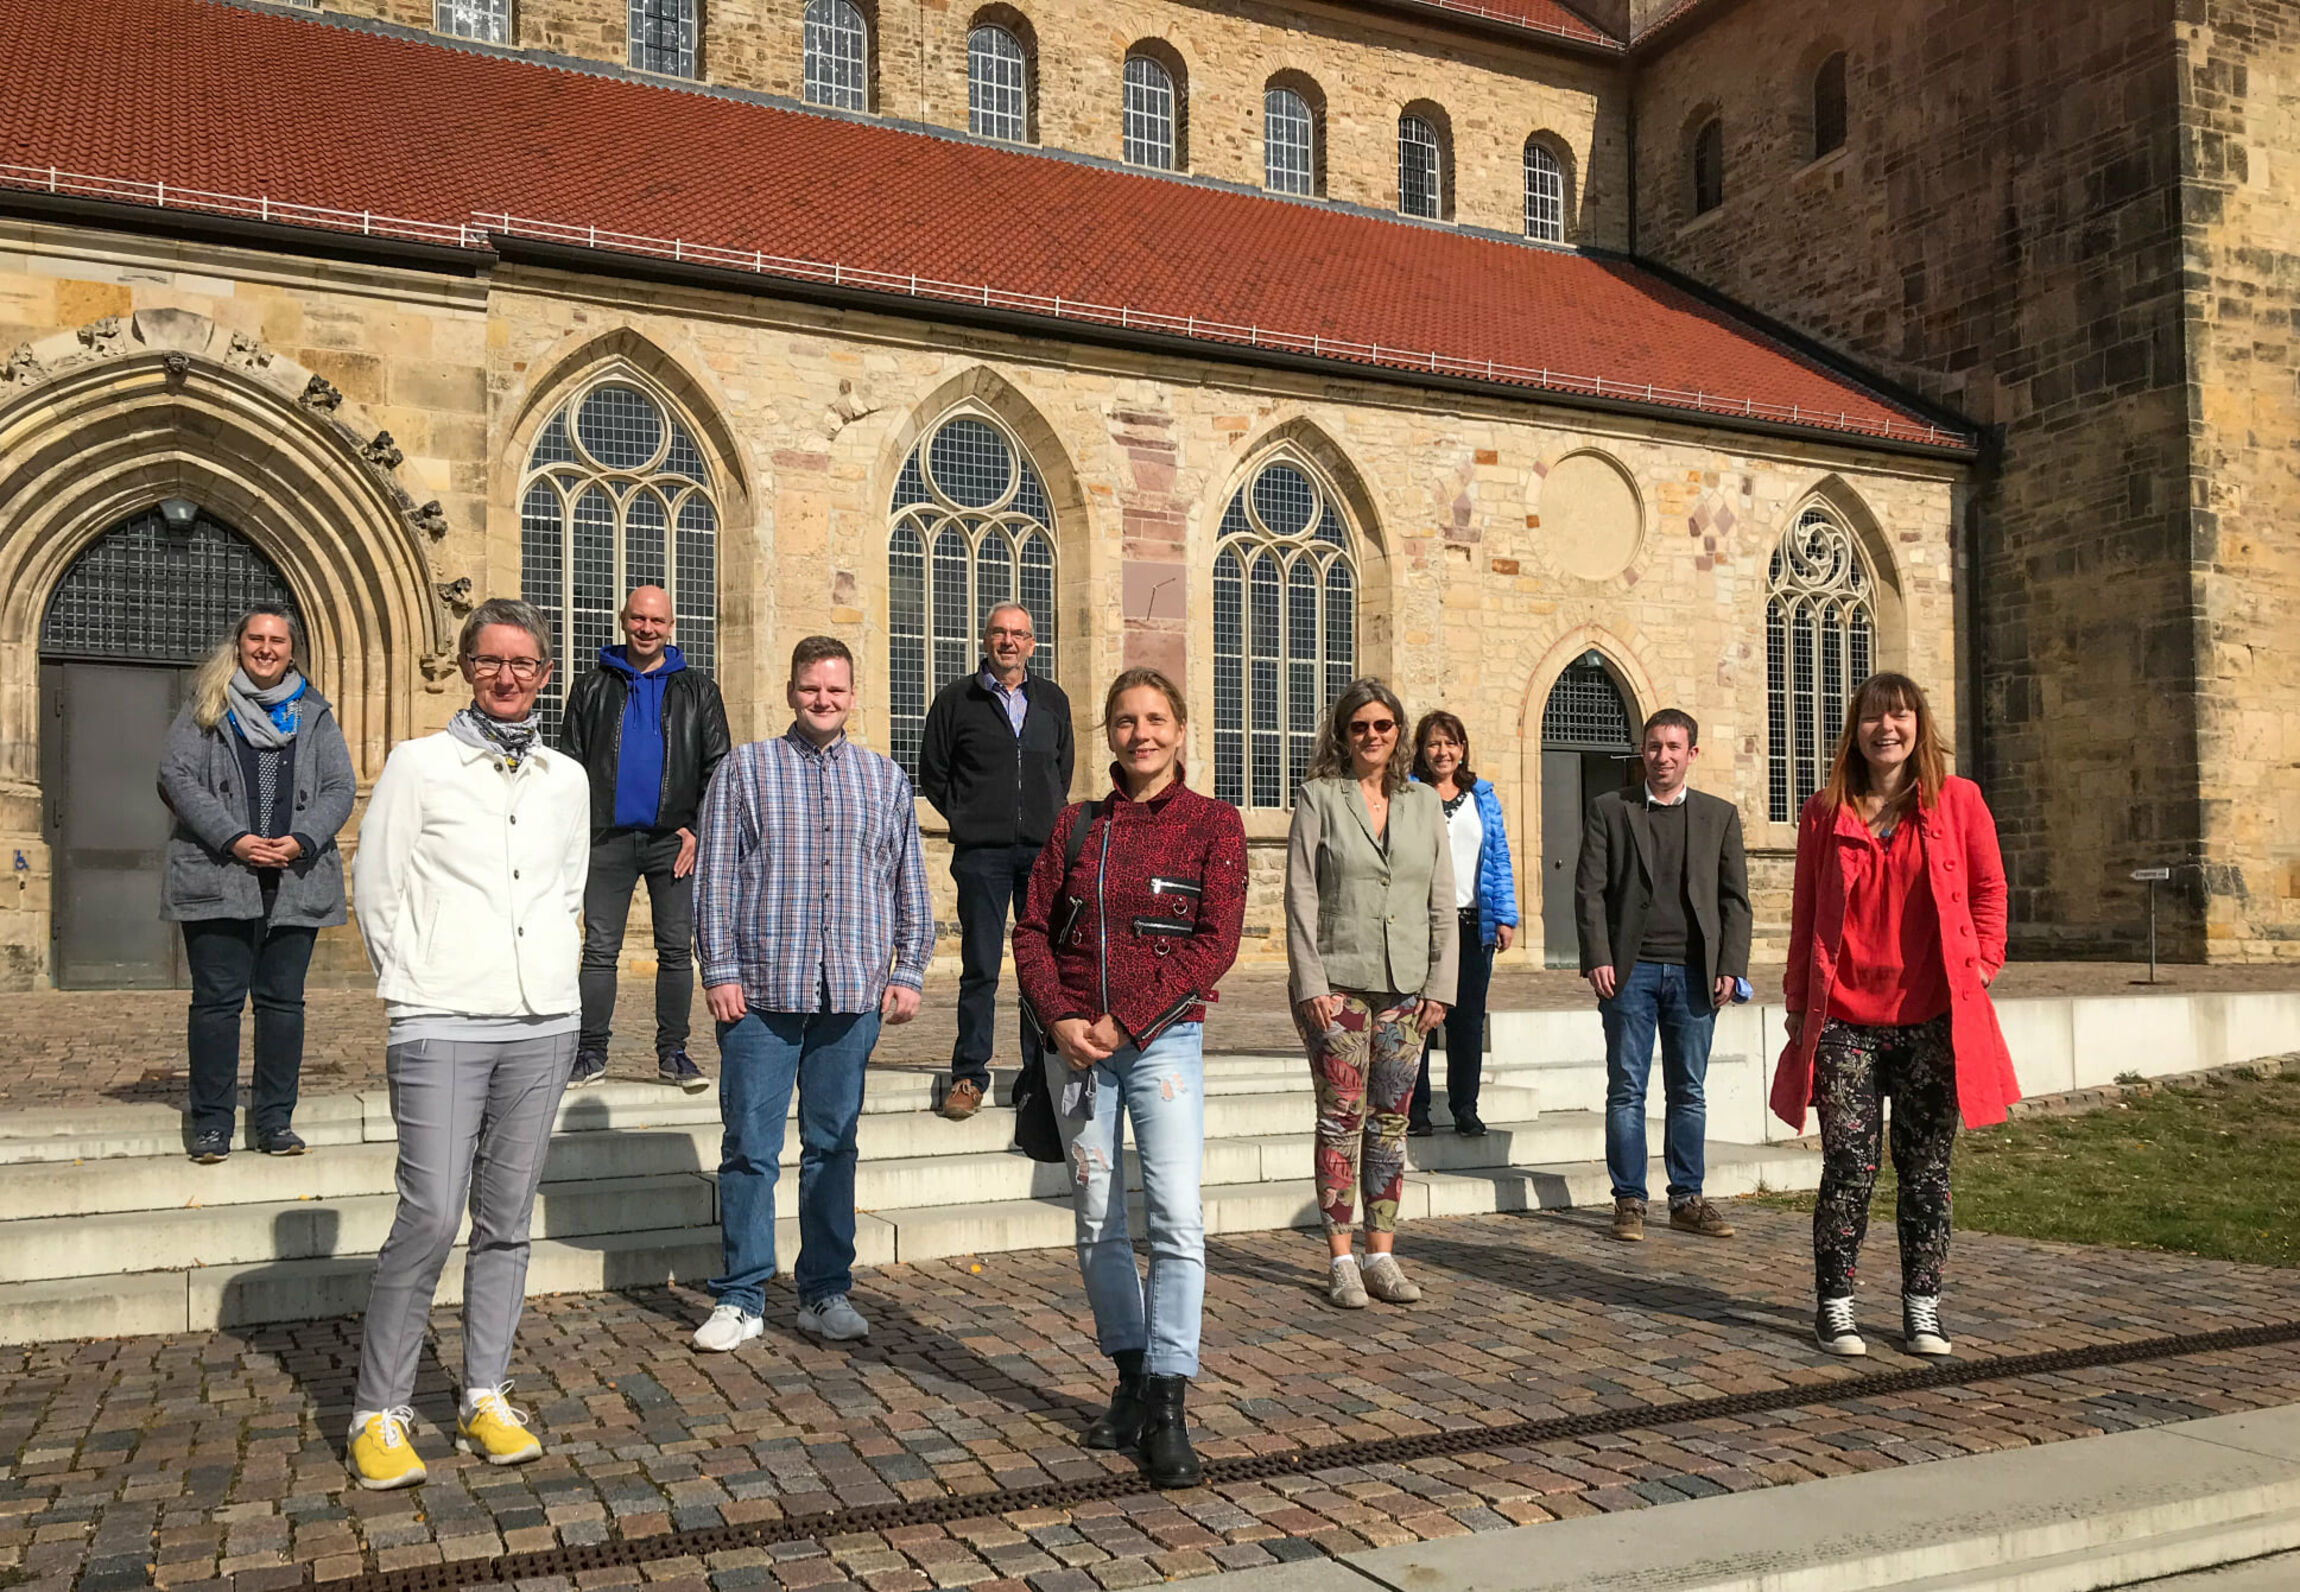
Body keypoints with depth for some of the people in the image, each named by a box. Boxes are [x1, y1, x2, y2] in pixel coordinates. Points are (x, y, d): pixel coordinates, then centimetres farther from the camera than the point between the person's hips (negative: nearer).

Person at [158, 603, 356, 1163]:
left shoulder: (315, 714, 13)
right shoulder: (206, 707, 8)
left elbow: (339, 789, 7)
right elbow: (177, 775, -2)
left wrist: (302, 840, -10)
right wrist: (233, 838, -14)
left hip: (296, 881, 2)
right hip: (218, 879, -1)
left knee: (283, 1000, 5)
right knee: (217, 999, 1)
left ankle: (275, 1119, 14)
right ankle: (212, 1123, 10)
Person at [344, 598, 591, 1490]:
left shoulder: (567, 778, 12)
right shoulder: (419, 764, 1)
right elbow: (376, 891, 2)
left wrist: (550, 976, 14)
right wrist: (419, 985, 2)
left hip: (544, 1024, 4)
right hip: (442, 1027, -4)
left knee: (507, 1219, 8)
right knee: (431, 1217, -10)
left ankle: (485, 1399, 18)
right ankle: (378, 1413, 5)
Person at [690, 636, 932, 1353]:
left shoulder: (885, 778, 12)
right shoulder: (745, 768, 5)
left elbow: (909, 883, 15)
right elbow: (715, 876, 2)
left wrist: (908, 971, 8)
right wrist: (719, 971, -4)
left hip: (853, 993, 2)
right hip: (762, 991, -2)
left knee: (833, 1145, 9)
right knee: (750, 1148, 1)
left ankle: (825, 1292, 19)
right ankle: (740, 1298, 12)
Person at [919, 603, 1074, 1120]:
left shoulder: (1053, 701, 13)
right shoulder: (956, 699, 5)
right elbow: (931, 772, 10)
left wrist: (1052, 820, 13)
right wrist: (966, 819, 5)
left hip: (1044, 849, 3)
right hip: (982, 853, -3)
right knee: (980, 967, -2)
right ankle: (969, 1075, 6)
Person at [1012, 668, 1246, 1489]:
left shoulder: (1212, 822, 0)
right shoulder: (1077, 825, 9)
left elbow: (1216, 942, -8)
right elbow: (1032, 930, 7)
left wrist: (1127, 1022, -13)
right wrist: (1060, 1020, -9)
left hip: (1163, 1040, -3)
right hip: (1074, 1043, 3)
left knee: (1177, 1215, -14)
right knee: (1098, 1222, 9)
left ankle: (1165, 1405, -9)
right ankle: (1132, 1380, 23)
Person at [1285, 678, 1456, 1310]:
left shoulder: (1424, 803, 10)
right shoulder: (1319, 797, 1)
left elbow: (1443, 903, 10)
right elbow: (1301, 897, -4)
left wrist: (1440, 985, 3)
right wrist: (1311, 983, -11)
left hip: (1406, 989, 3)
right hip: (1337, 985, -3)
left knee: (1391, 1121, 7)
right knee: (1342, 1119, -2)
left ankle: (1381, 1255, 14)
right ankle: (1341, 1261, 6)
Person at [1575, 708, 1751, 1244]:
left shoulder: (1720, 815, 11)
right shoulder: (1609, 810, 7)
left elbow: (1735, 897, 9)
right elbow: (1590, 889, 2)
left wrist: (1730, 967, -1)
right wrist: (1597, 958, -8)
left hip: (1694, 972, 2)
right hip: (1631, 970, -1)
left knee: (1689, 1093, 7)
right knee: (1626, 1092, 1)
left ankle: (1687, 1199, 16)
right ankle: (1629, 1201, 8)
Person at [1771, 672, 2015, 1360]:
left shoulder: (1957, 800, 4)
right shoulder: (1825, 812, 6)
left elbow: (1989, 887, 12)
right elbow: (1805, 911, 10)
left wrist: (1981, 962, 1)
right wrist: (1798, 1000, 8)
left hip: (1933, 1016, 0)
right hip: (1845, 1017, 0)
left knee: (1926, 1167, 7)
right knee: (1849, 1166, -1)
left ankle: (1922, 1305, 20)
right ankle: (1834, 1304, 12)